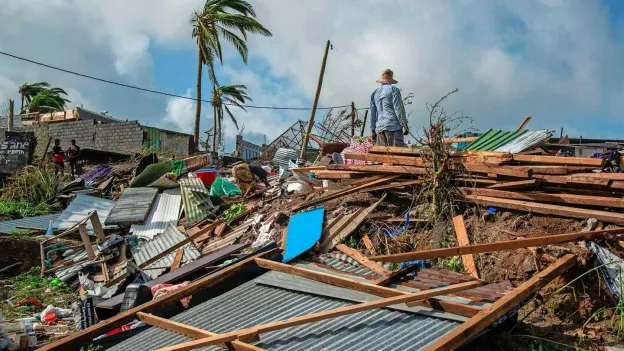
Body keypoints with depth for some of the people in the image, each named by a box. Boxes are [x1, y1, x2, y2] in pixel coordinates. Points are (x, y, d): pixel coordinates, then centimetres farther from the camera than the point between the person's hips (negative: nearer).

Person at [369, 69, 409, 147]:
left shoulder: (374, 93, 19)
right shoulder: (393, 89, 2)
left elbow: (372, 113, 20)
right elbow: (398, 108, -6)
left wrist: (373, 130, 25)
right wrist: (404, 124, -5)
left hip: (379, 127, 6)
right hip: (393, 125, -6)